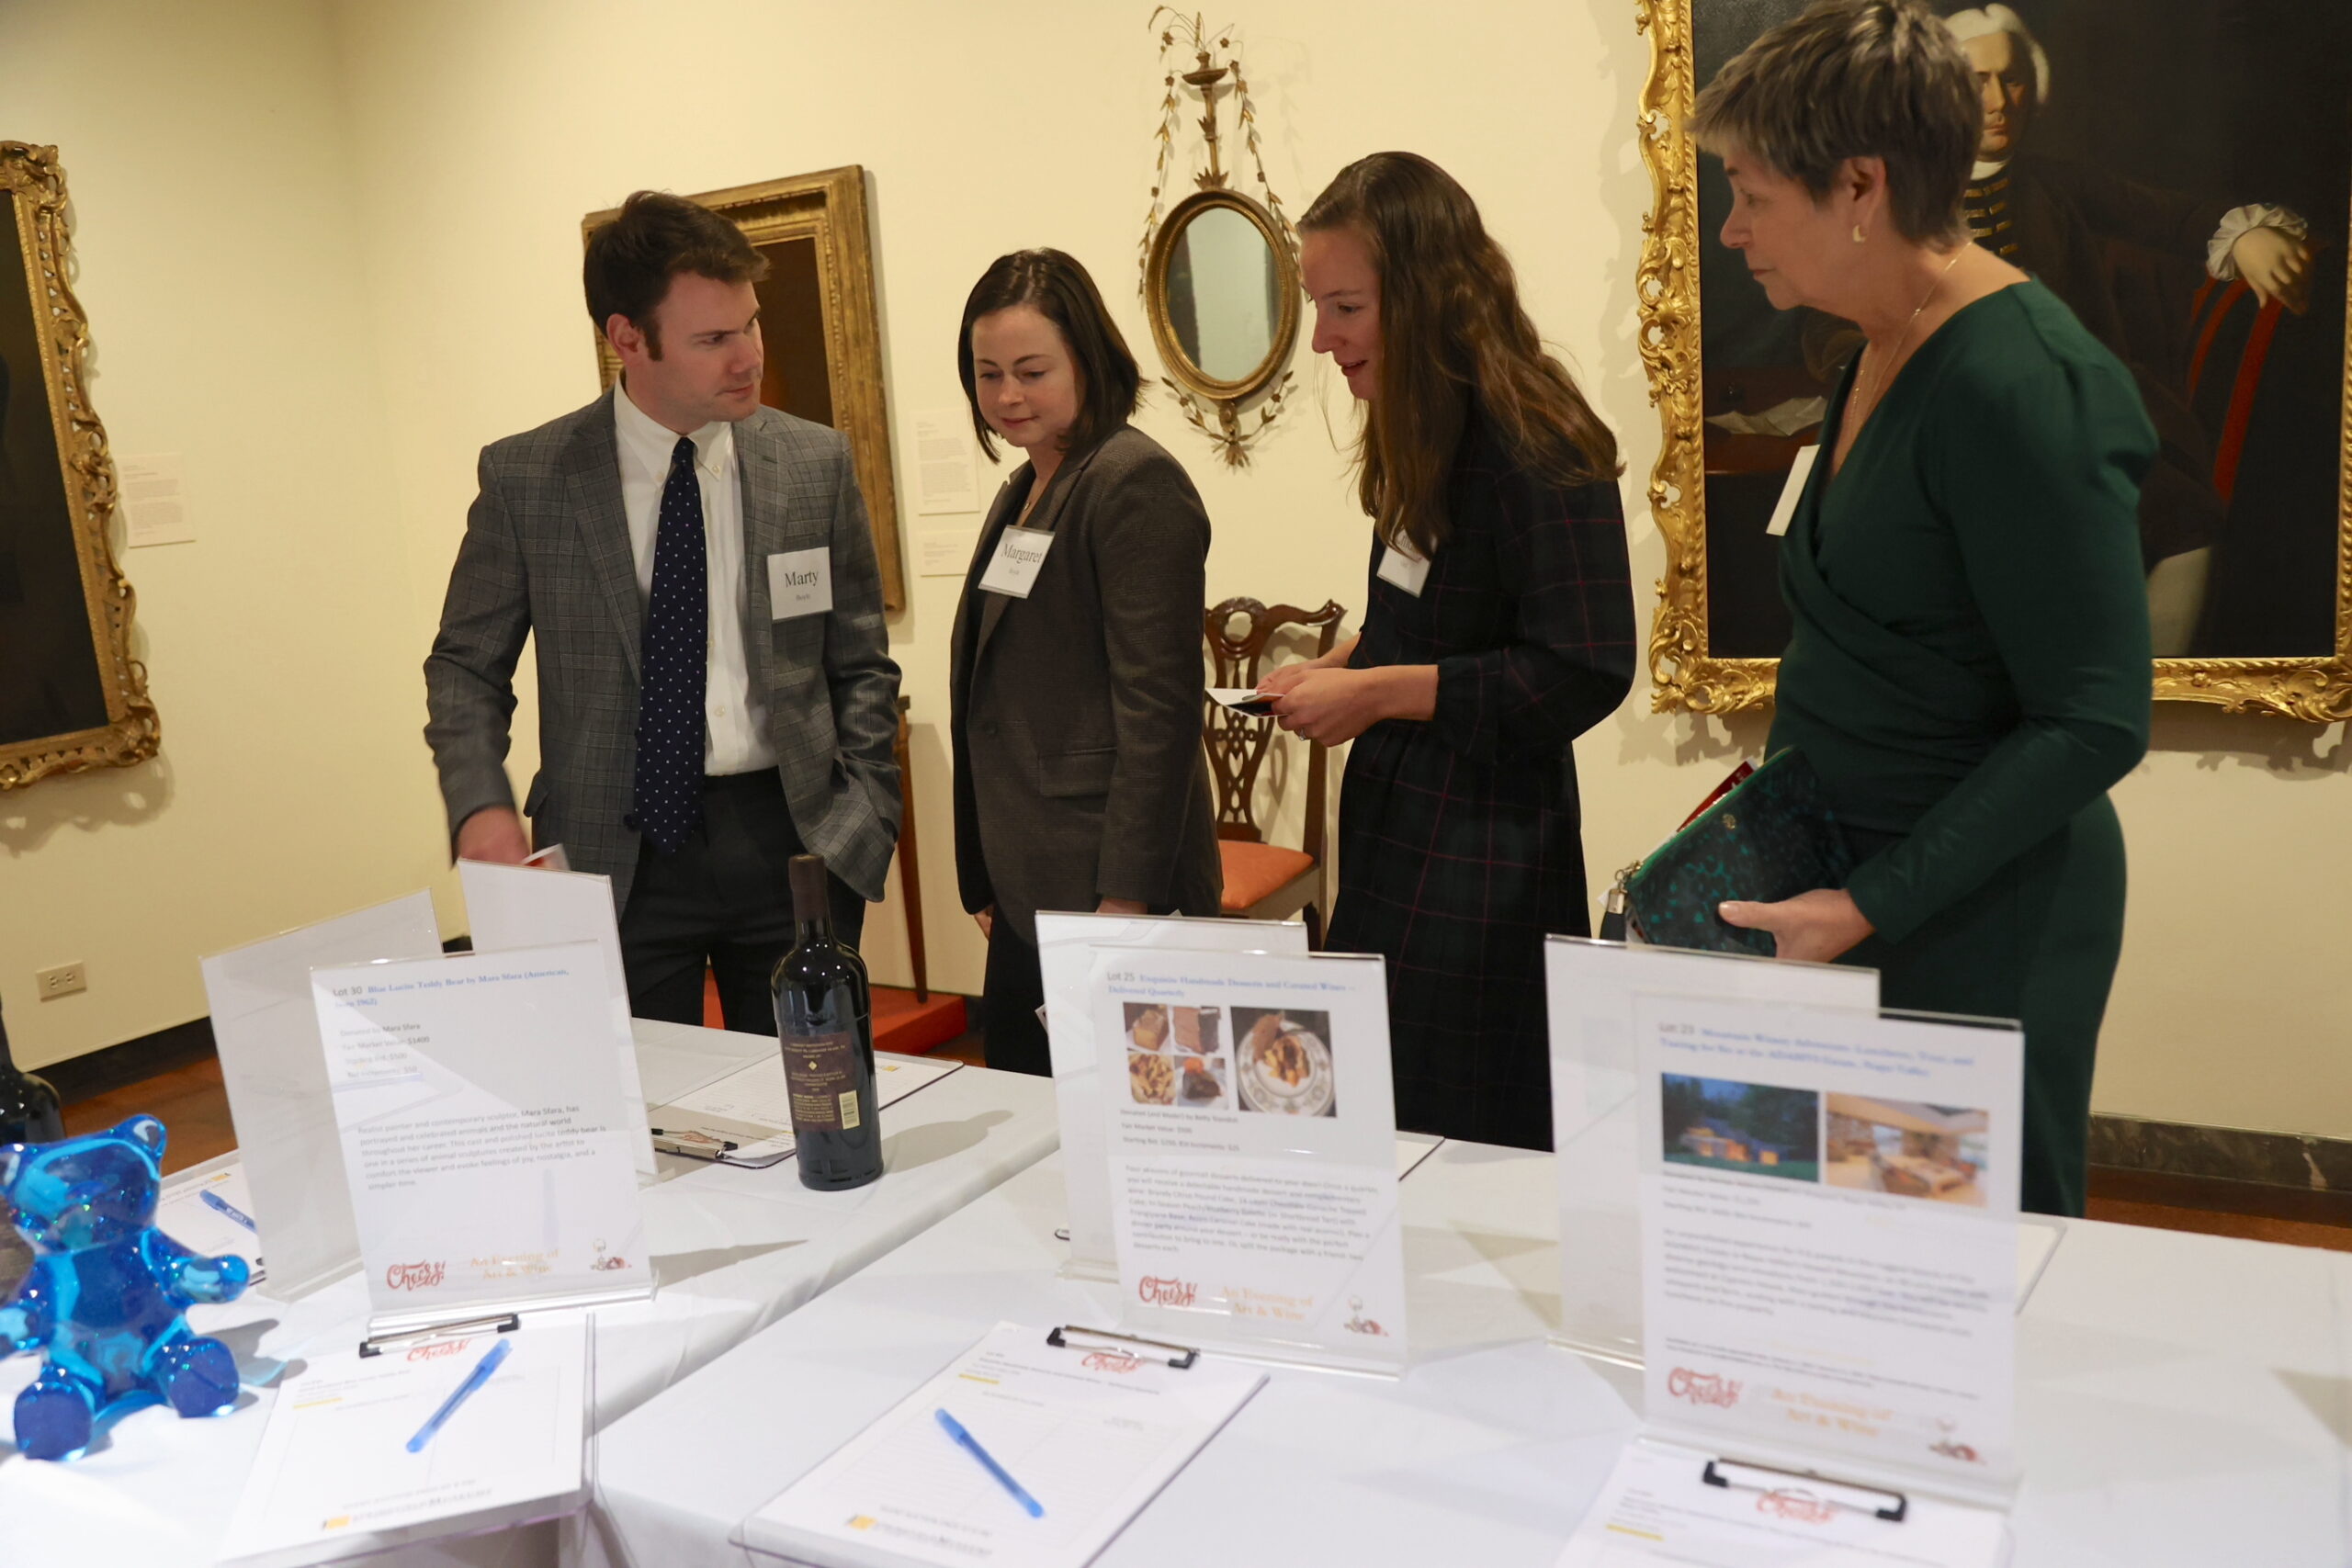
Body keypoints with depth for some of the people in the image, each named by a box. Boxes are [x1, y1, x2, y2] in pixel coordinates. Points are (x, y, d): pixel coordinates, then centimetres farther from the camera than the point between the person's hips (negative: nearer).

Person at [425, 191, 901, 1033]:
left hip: (792, 840, 1)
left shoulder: (816, 463, 2)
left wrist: (864, 821, -1)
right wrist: (481, 805, -9)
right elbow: (465, 666, 7)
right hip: (617, 858, -1)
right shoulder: (525, 476, -1)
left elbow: (860, 667, 8)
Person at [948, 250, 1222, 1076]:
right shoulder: (1022, 494, 16)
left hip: (1104, 889, -9)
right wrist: (986, 883, 16)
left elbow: (1157, 705, -18)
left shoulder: (1136, 482, -11)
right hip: (1027, 889, 9)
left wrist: (1127, 897, -19)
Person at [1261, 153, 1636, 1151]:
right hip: (1395, 844, 8)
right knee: (1375, 1135, 14)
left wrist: (1378, 694, -18)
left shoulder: (1537, 452, -17)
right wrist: (1341, 666, 4)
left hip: (1482, 871, -8)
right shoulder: (1425, 443, 10)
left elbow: (1583, 675, -20)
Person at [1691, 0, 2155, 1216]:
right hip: (1855, 867, 8)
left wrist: (1869, 905, -20)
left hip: (1979, 920, -8)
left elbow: (2095, 723, -20)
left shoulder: (2019, 388, -21)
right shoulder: (1883, 355, 6)